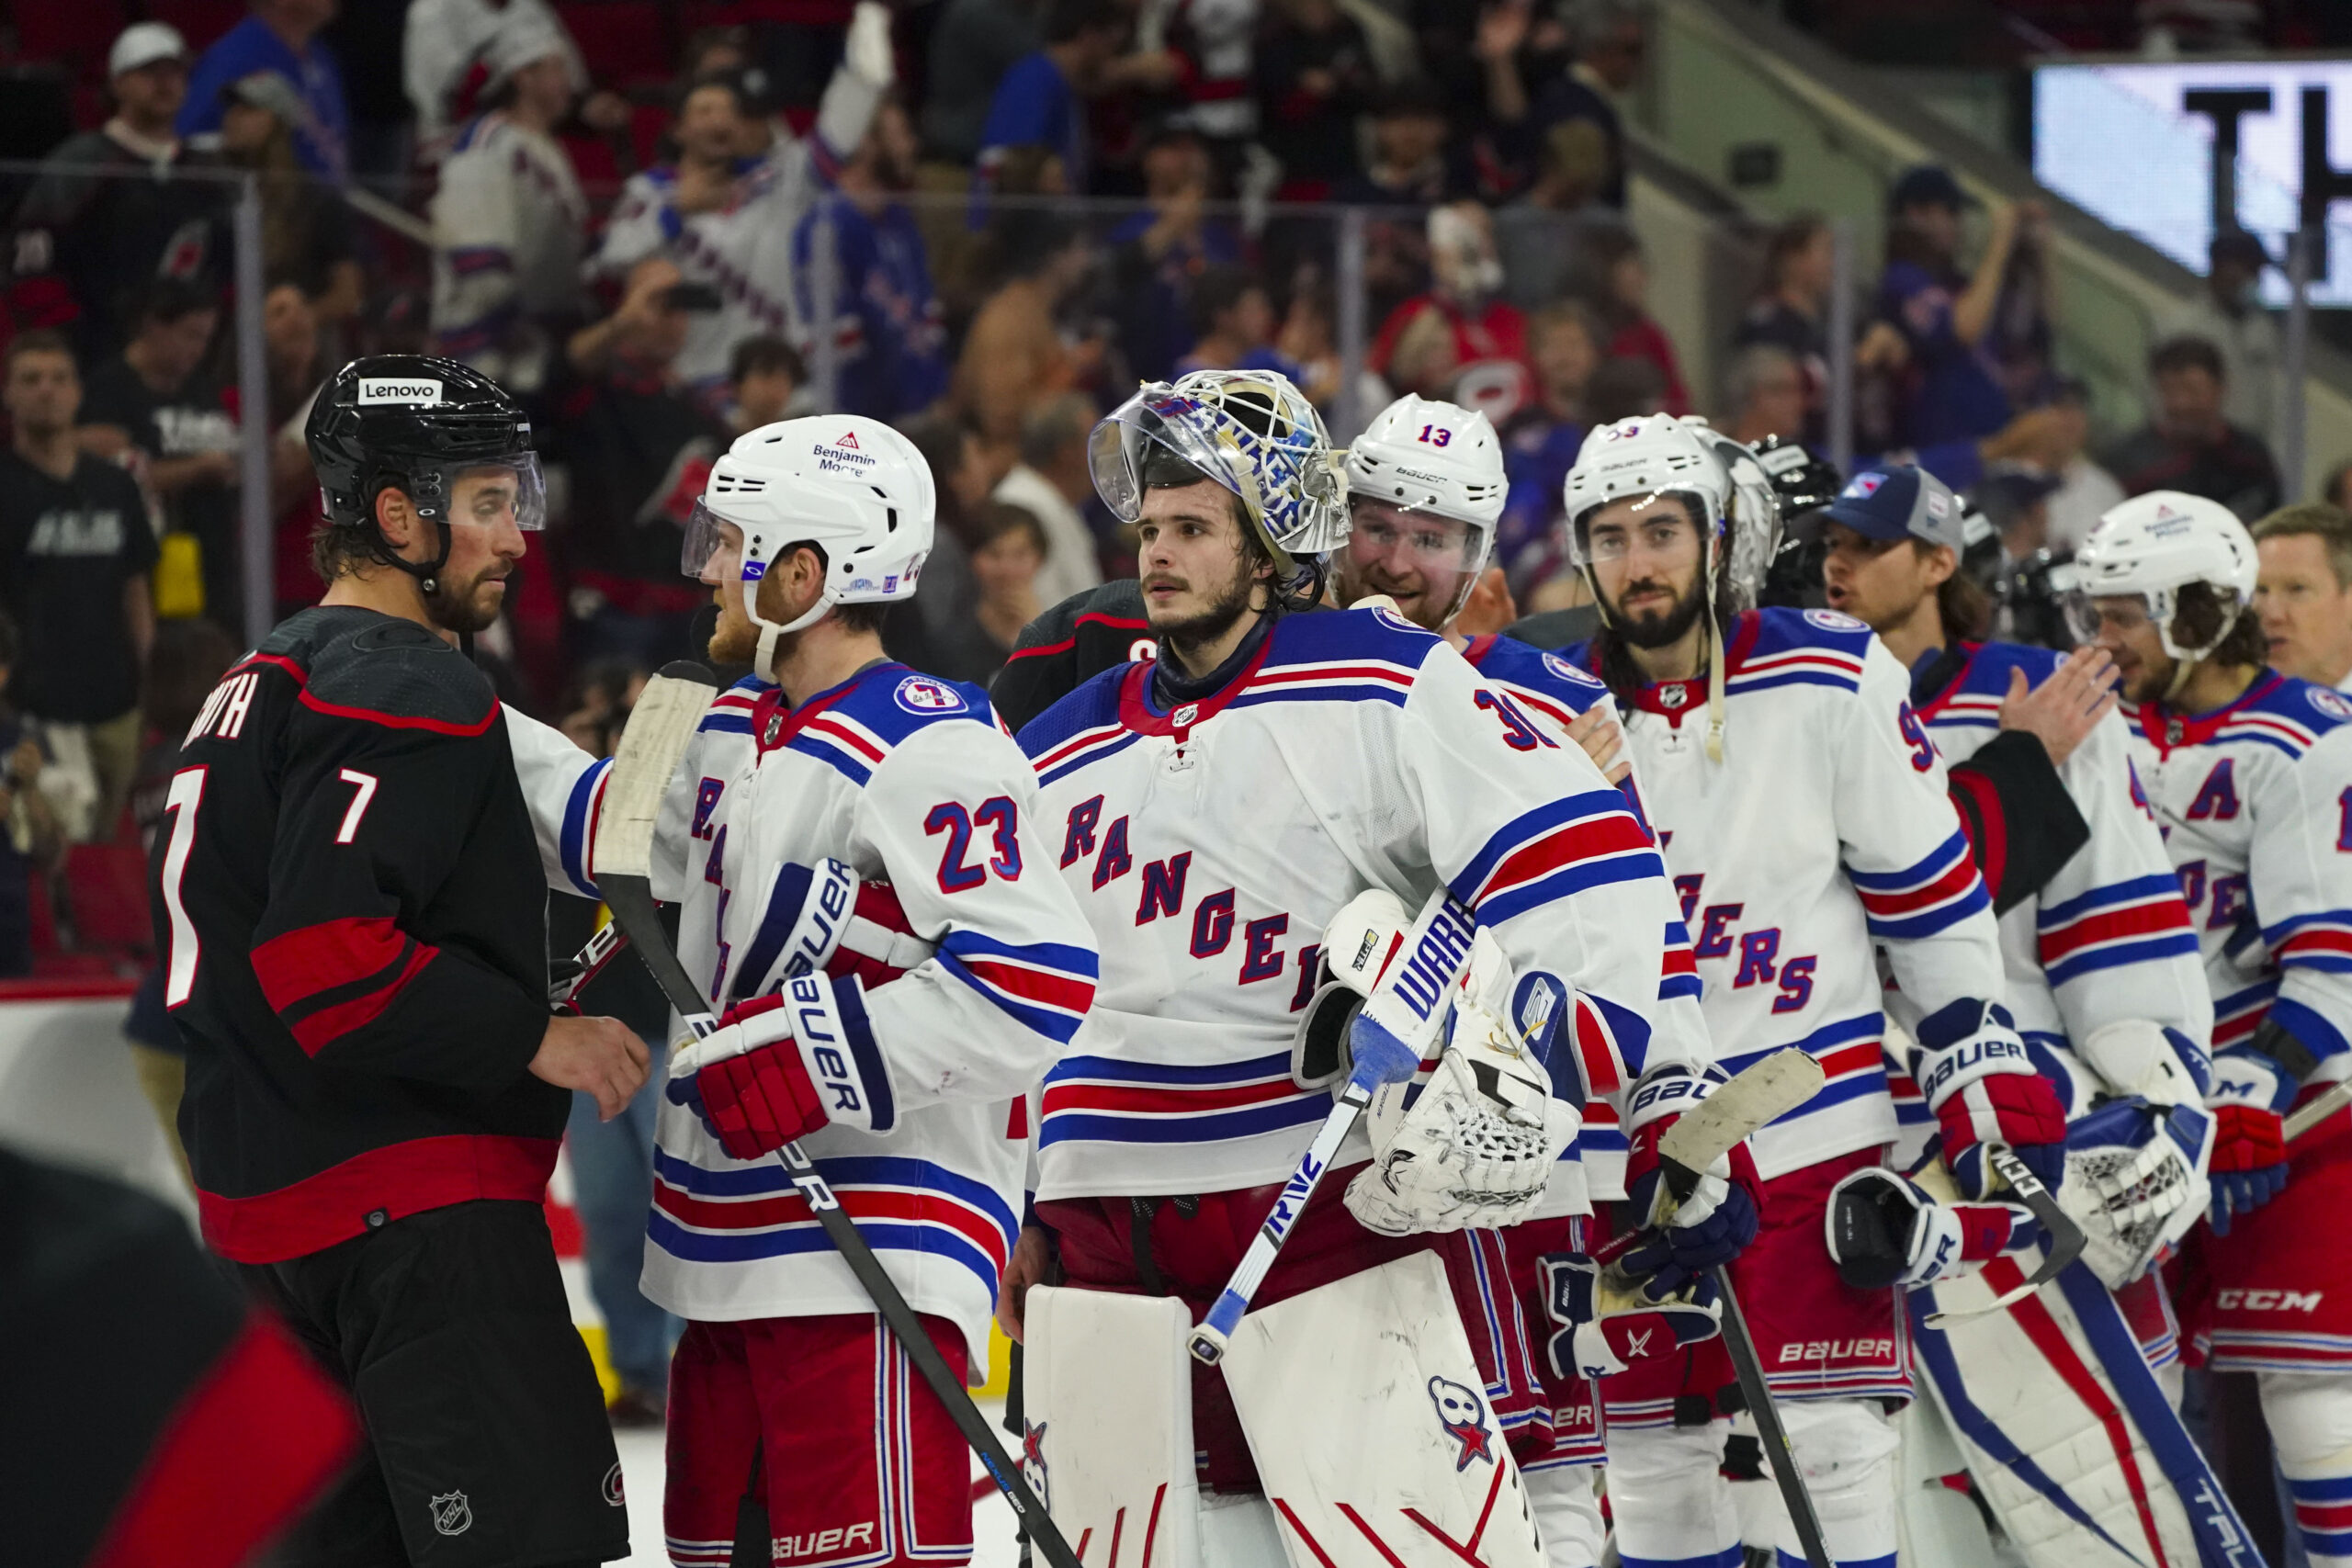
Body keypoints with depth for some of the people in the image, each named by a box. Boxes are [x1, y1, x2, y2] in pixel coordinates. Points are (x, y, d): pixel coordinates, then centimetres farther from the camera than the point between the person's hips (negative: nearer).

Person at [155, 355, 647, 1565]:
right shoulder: (408, 691, -12)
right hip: (417, 1203, -10)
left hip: (265, 1213, 10)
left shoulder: (260, 684, 21)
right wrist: (533, 1040, -17)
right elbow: (326, 954, -23)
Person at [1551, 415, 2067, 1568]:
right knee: (1654, 1462, 5)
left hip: (1810, 1121, -3)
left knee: (1826, 1451, -8)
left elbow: (1932, 891, 0)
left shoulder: (1833, 682, -5)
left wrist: (1987, 1074, -2)